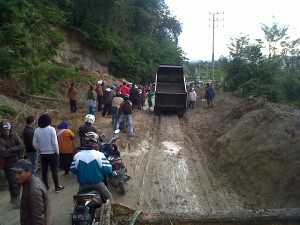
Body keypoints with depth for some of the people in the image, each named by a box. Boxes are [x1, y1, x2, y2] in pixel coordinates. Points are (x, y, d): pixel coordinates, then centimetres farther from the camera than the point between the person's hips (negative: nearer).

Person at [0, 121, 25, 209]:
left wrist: (11, 149, -17)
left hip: (18, 162, 4)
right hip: (8, 165, -4)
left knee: (18, 181, 12)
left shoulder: (14, 137, 4)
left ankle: (14, 197, 29)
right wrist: (16, 151, -12)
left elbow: (22, 146, -8)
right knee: (13, 182, -4)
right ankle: (16, 201, 6)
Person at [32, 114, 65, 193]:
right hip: (52, 153, -4)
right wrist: (57, 152, -3)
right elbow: (54, 142, -14)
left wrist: (40, 149, 14)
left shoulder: (37, 130, -2)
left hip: (43, 154, 4)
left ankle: (45, 186, 23)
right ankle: (57, 187, 11)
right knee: (54, 170, 4)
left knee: (44, 170, 13)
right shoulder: (51, 129, -15)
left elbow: (34, 143, 1)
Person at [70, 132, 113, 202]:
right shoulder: (99, 155, -16)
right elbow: (107, 170, -14)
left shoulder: (77, 155, -8)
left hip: (83, 184, 3)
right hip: (97, 183, -2)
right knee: (108, 198, 18)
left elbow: (73, 170, 2)